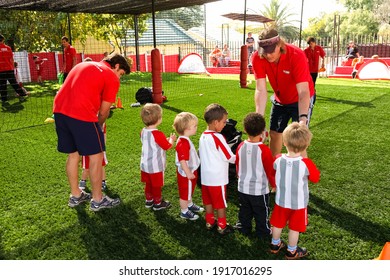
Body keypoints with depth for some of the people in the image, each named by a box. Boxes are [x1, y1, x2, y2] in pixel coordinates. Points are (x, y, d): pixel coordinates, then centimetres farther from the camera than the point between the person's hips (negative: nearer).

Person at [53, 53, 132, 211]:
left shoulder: (83, 65, 27)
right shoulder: (112, 78, 4)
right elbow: (103, 111, 3)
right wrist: (98, 126, 23)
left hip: (59, 110, 8)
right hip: (81, 114, -8)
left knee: (73, 154, 19)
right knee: (96, 155, 5)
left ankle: (75, 196, 32)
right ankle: (97, 200, 15)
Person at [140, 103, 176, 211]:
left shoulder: (143, 131, -1)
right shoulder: (158, 134, -25)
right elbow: (167, 146, -13)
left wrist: (166, 139, 13)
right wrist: (172, 139, 6)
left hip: (145, 165, 7)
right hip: (156, 166, -7)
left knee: (148, 184, 22)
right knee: (157, 185, 10)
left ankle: (149, 200, 36)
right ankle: (158, 203, 25)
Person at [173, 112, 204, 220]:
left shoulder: (185, 140, 3)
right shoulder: (183, 143, -30)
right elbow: (182, 160, -30)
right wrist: (188, 173, -24)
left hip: (191, 171, 10)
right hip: (186, 173, -10)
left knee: (189, 191, 28)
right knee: (185, 193, 9)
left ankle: (190, 205, 48)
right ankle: (184, 212, 27)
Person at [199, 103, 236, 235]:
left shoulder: (203, 136, 2)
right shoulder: (218, 137, -21)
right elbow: (230, 157, -16)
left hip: (205, 177, 7)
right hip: (218, 178, -7)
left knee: (208, 201, 20)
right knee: (221, 203, 9)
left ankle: (210, 222, 33)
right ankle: (222, 226, 21)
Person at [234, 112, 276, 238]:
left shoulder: (241, 146, -9)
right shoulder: (264, 150, -23)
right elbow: (270, 171, -12)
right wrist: (274, 184, 6)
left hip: (243, 188, 4)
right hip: (259, 189, -4)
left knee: (245, 211, 23)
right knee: (261, 213, 17)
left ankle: (244, 228, 38)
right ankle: (263, 232, 32)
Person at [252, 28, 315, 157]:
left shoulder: (297, 56, -34)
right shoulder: (257, 58, -24)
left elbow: (303, 91, -38)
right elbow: (261, 90, -28)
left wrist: (303, 118, -51)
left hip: (300, 100, -4)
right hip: (280, 99, 4)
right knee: (274, 133, 13)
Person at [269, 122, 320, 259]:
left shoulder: (278, 160, -19)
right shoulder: (306, 164, -27)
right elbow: (315, 178, -8)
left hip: (281, 200, 3)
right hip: (299, 203, -2)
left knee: (278, 224, 22)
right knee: (295, 227, 17)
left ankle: (275, 245, 42)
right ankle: (291, 251, 34)